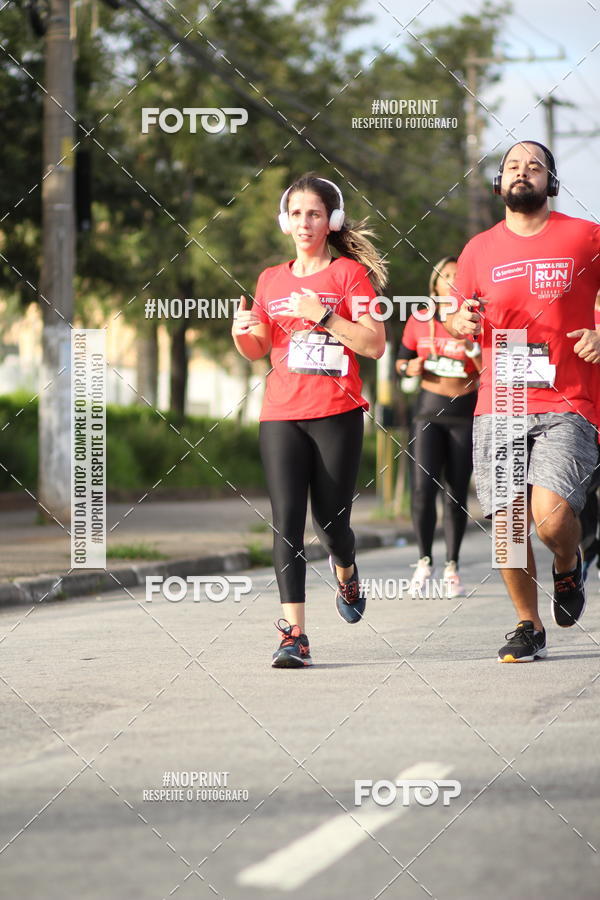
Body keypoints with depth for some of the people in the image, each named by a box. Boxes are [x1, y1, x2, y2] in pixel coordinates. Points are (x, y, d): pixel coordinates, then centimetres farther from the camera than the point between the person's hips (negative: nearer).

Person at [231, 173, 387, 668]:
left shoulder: (350, 272, 1)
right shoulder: (271, 280, 13)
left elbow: (375, 345, -7)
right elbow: (258, 349, 23)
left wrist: (323, 315, -16)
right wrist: (241, 332, 1)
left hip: (337, 413, -3)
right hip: (281, 415, 3)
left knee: (331, 521, 3)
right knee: (286, 519, -11)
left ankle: (346, 576, 39)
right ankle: (294, 633, -15)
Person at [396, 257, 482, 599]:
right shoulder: (419, 322, 5)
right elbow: (401, 362, 17)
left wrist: (472, 349, -23)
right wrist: (412, 367, -5)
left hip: (466, 413, -1)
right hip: (429, 410, 1)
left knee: (456, 492, 1)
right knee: (423, 488, -12)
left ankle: (452, 567, 12)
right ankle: (425, 563, 1)